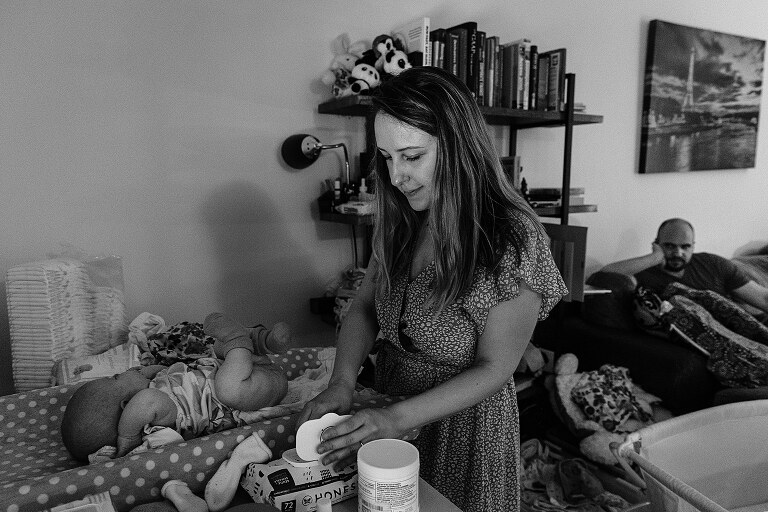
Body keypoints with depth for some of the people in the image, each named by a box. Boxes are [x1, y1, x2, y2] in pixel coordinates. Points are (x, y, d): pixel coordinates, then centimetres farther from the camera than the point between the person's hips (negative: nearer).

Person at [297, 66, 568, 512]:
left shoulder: (514, 241, -24)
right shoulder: (401, 220, -9)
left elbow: (494, 368, -19)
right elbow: (364, 308, -1)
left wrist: (398, 419, -27)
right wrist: (343, 382, -18)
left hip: (463, 421, -5)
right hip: (387, 412, 5)